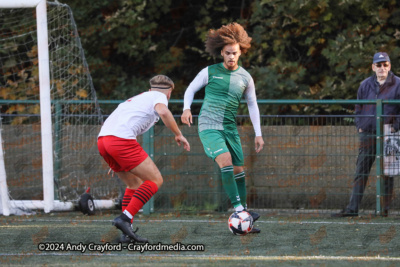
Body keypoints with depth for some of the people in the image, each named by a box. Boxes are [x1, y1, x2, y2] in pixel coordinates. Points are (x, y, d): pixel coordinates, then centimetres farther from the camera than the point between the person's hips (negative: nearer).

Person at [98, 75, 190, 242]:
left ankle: (127, 230, 10)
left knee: (135, 183, 21)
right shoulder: (159, 97, 11)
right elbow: (163, 111, -14)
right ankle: (125, 218, -15)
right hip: (121, 139, -8)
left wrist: (117, 165, 45)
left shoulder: (139, 98, 34)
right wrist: (178, 134, -1)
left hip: (102, 140, 8)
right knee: (155, 180, -1)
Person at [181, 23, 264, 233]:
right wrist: (186, 108, -9)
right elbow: (191, 89, 10)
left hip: (230, 128, 4)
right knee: (225, 161, -27)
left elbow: (252, 105, 17)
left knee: (238, 171, 4)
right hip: (208, 126, -4)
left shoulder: (245, 78, 8)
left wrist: (258, 133, 13)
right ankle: (238, 208, -29)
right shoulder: (210, 72, -1)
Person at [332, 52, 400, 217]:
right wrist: (359, 127, 6)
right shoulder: (365, 85, 10)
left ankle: (386, 208, 9)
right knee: (361, 172, 1)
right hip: (367, 134, 3)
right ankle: (353, 208, 0)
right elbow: (358, 109, 18)